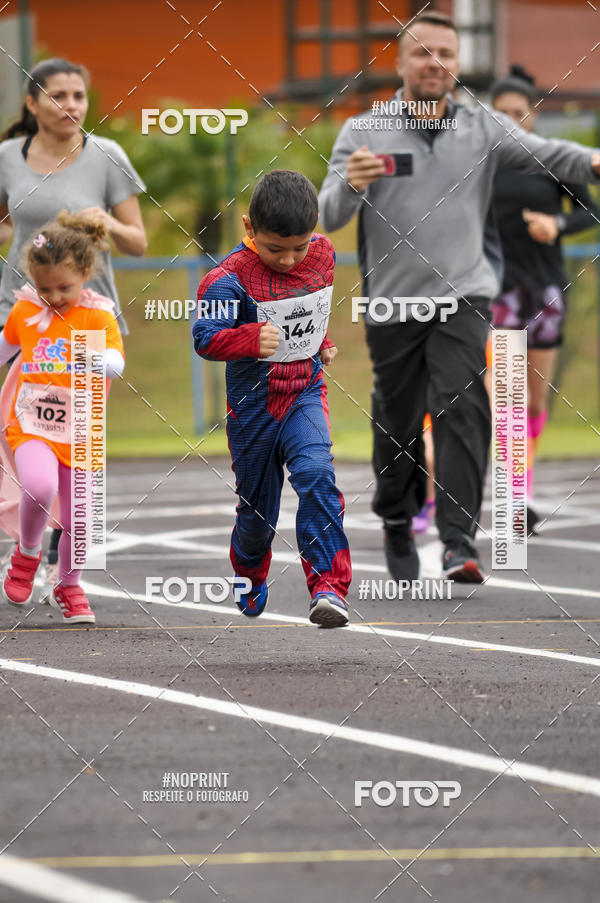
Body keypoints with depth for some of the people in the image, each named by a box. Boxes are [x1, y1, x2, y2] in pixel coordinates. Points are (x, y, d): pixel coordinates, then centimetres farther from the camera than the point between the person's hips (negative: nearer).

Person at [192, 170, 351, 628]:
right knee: (256, 507, 13)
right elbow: (206, 337, -27)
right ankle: (250, 581, 45)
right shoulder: (231, 278, -20)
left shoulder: (323, 254, -2)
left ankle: (329, 588, -28)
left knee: (316, 475, -26)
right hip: (253, 402, -2)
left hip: (306, 392, 2)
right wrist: (250, 339, -42)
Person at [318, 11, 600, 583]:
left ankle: (460, 545, -22)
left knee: (462, 410, -17)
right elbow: (330, 216, -4)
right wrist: (351, 184, -27)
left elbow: (542, 153, -9)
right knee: (397, 424, 8)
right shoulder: (362, 132, 2)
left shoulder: (483, 128, 5)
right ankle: (397, 524, 34)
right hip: (391, 300, 0)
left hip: (462, 298, 0)